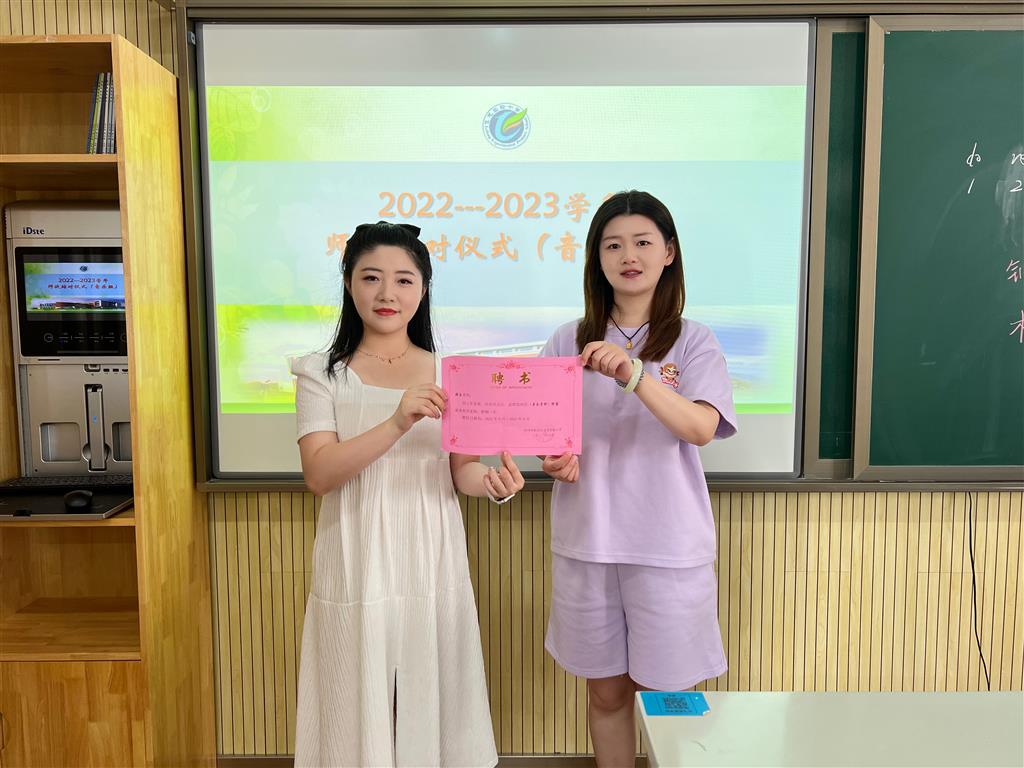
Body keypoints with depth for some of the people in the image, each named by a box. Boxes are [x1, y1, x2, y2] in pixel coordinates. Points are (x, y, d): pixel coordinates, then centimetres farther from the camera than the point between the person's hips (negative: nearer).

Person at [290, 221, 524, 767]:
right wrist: (397, 422, -26)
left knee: (432, 705, 11)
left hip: (432, 566, 2)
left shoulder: (449, 373, 4)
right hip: (357, 569, -1)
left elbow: (461, 471, 2)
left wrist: (492, 483, -21)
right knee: (360, 709, 9)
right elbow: (318, 474, -12)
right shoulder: (322, 374, -1)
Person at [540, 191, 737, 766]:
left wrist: (632, 374, -32)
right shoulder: (570, 341, 4)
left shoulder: (693, 341, -2)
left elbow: (701, 427, -18)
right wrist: (553, 459, -14)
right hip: (587, 542, 2)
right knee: (607, 693, 15)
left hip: (669, 546, -2)